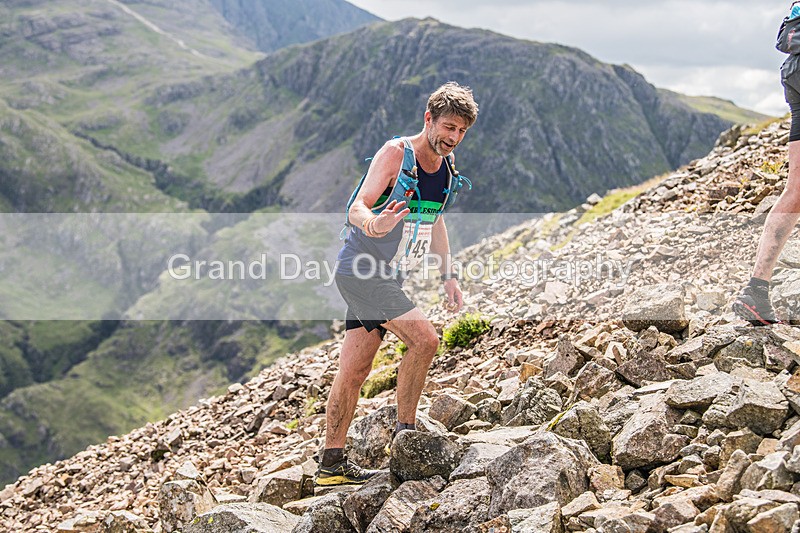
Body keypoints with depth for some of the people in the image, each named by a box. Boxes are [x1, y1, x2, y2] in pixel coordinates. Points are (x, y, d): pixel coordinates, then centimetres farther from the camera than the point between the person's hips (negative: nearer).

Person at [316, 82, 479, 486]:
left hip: (387, 278, 8)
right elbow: (357, 208, -23)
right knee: (424, 338, -19)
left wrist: (448, 276, 17)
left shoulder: (444, 165, 10)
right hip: (360, 270, -8)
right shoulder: (396, 153, -14)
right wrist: (374, 224, -46)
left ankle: (332, 463, 15)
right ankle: (404, 433, -6)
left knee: (354, 372, 9)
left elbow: (434, 220, 22)